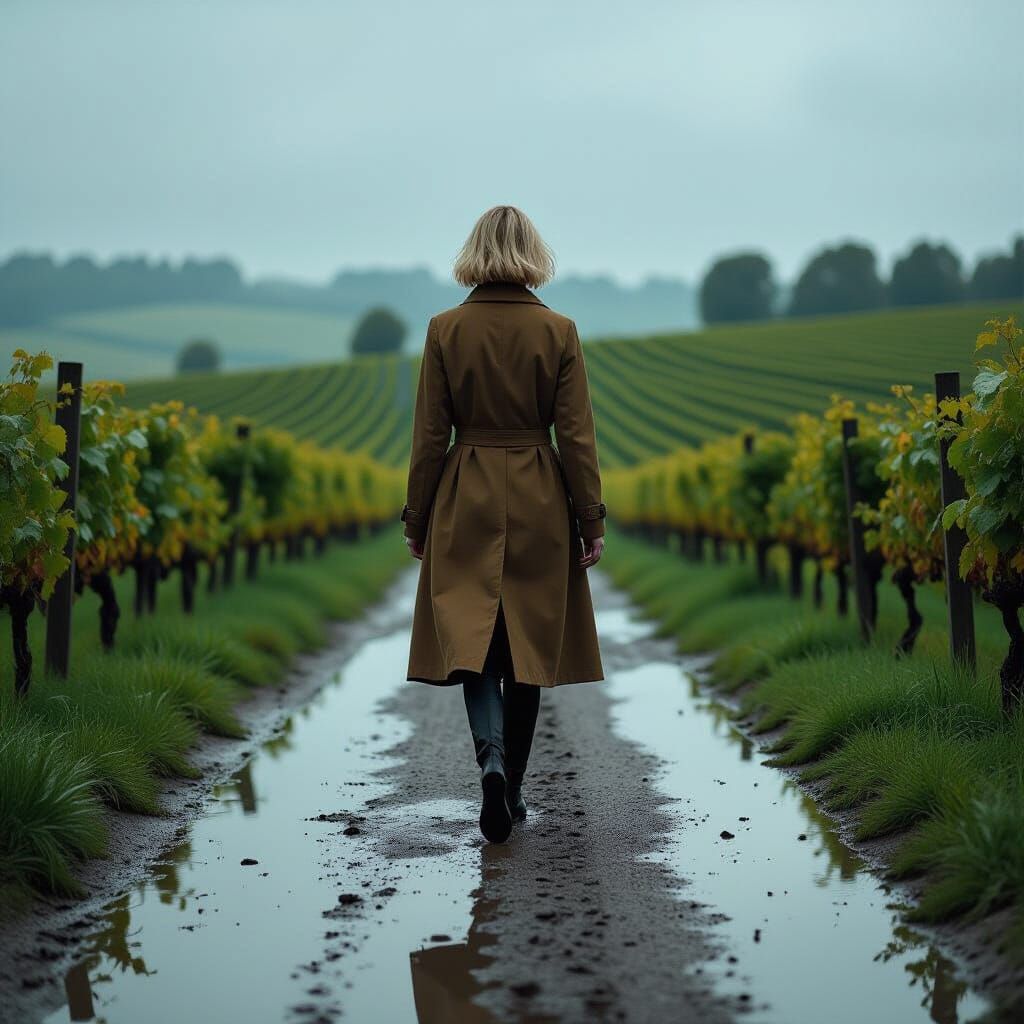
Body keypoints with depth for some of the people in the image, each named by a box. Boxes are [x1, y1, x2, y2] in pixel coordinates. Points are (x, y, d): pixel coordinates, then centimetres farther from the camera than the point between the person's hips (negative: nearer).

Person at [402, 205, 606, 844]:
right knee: (527, 644, 11)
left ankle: (492, 758, -21)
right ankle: (513, 787, 18)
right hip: (539, 505, 1)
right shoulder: (558, 331, -5)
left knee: (471, 640, 4)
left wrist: (416, 518, 6)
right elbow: (576, 435, -5)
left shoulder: (447, 330, -5)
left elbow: (430, 436, -3)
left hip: (466, 504, 0)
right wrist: (592, 522, 2)